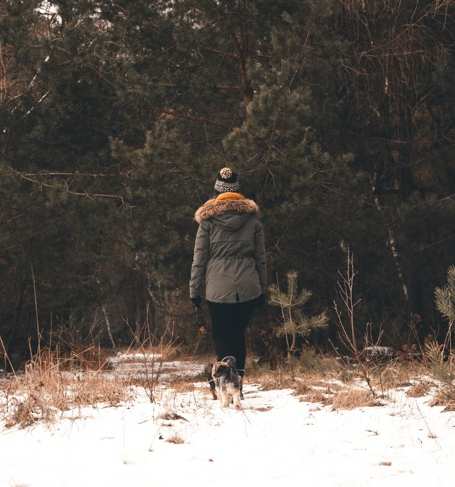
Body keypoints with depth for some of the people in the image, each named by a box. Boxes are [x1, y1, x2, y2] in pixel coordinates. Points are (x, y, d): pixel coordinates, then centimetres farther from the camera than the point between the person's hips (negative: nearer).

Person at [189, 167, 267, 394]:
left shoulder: (208, 219, -2)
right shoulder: (252, 218, 5)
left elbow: (199, 258, -1)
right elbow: (260, 257, 9)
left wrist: (195, 290, 5)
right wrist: (263, 288, 15)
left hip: (218, 288, -2)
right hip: (248, 288, 2)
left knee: (221, 336, 4)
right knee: (239, 334, 14)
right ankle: (239, 375, 7)